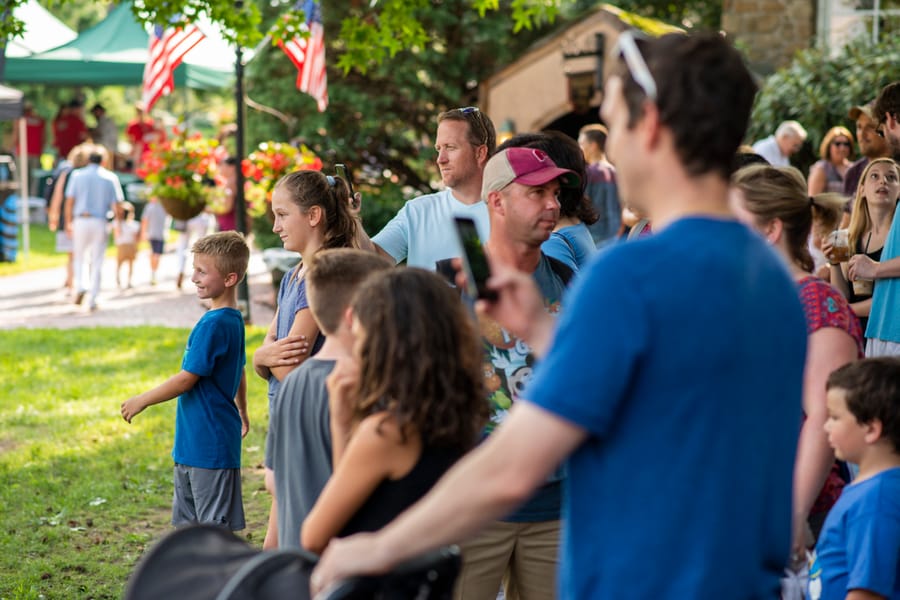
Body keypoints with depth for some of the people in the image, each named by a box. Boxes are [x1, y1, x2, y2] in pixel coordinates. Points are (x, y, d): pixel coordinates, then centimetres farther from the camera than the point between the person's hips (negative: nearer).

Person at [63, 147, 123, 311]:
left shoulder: (77, 175, 3)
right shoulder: (110, 178, 2)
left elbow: (69, 201, 0)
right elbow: (116, 204, -2)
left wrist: (68, 222, 8)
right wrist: (117, 223, 7)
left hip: (80, 220, 1)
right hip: (100, 222, 0)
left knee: (78, 257, 16)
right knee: (97, 262, 5)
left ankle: (80, 285, -7)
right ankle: (93, 299, 3)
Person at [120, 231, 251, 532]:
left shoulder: (214, 324, -20)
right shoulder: (234, 320, 9)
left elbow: (186, 379, -19)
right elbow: (239, 373, 23)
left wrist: (142, 401, -7)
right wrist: (241, 413, 38)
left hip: (211, 446, -10)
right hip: (192, 444, 10)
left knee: (217, 529, -3)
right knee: (187, 523, 18)